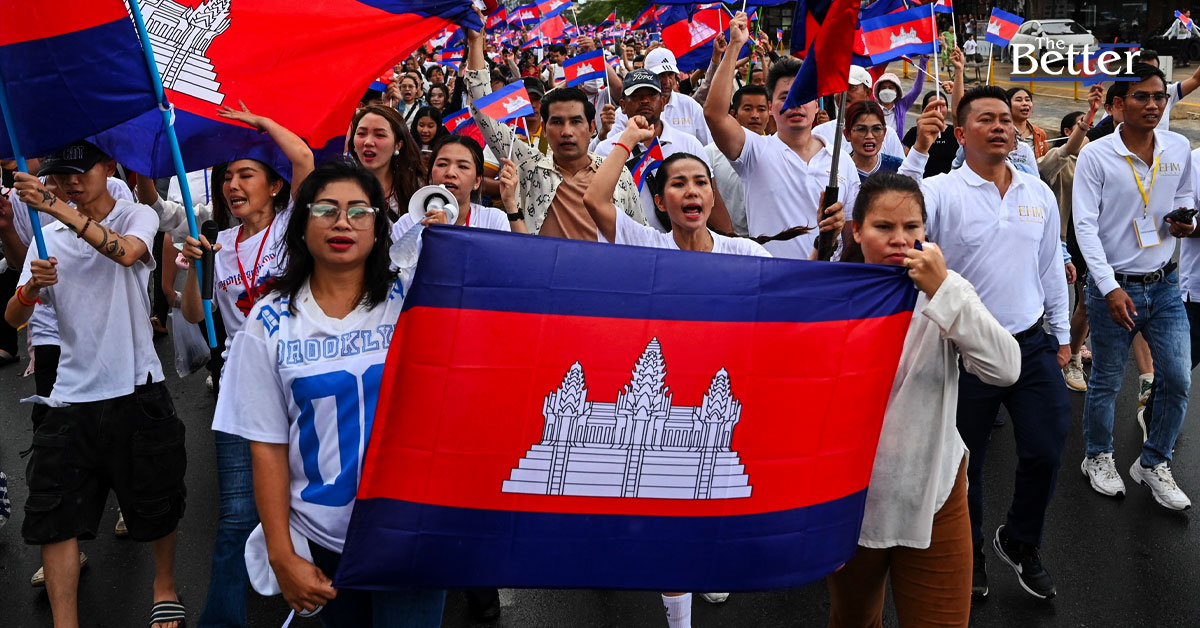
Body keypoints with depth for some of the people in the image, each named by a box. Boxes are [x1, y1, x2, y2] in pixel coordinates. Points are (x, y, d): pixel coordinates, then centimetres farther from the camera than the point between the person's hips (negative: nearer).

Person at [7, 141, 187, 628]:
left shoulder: (137, 217, 0)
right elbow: (13, 319, 4)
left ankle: (165, 586, 35)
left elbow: (126, 252, -25)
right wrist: (32, 287, -17)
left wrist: (58, 208, -32)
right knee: (54, 516, -2)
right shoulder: (48, 238, 10)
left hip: (135, 388, -3)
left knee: (155, 506, 10)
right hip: (71, 395, 4)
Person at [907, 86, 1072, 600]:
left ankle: (1020, 543, 35)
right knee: (964, 465, 10)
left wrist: (1061, 336, 17)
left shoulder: (1039, 193, 7)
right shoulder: (939, 192, -10)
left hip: (1032, 345, 4)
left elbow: (1051, 269, 15)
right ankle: (967, 556, 33)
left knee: (1045, 452, 8)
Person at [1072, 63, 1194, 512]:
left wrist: (1185, 220, -7)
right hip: (1114, 285, -4)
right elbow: (1085, 225, -14)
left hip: (1164, 284, 4)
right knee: (1106, 382, 8)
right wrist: (1110, 288, -20)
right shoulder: (1095, 156, -12)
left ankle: (1153, 464, 26)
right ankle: (1098, 458, 31)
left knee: (1177, 380, 6)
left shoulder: (1179, 149, 1)